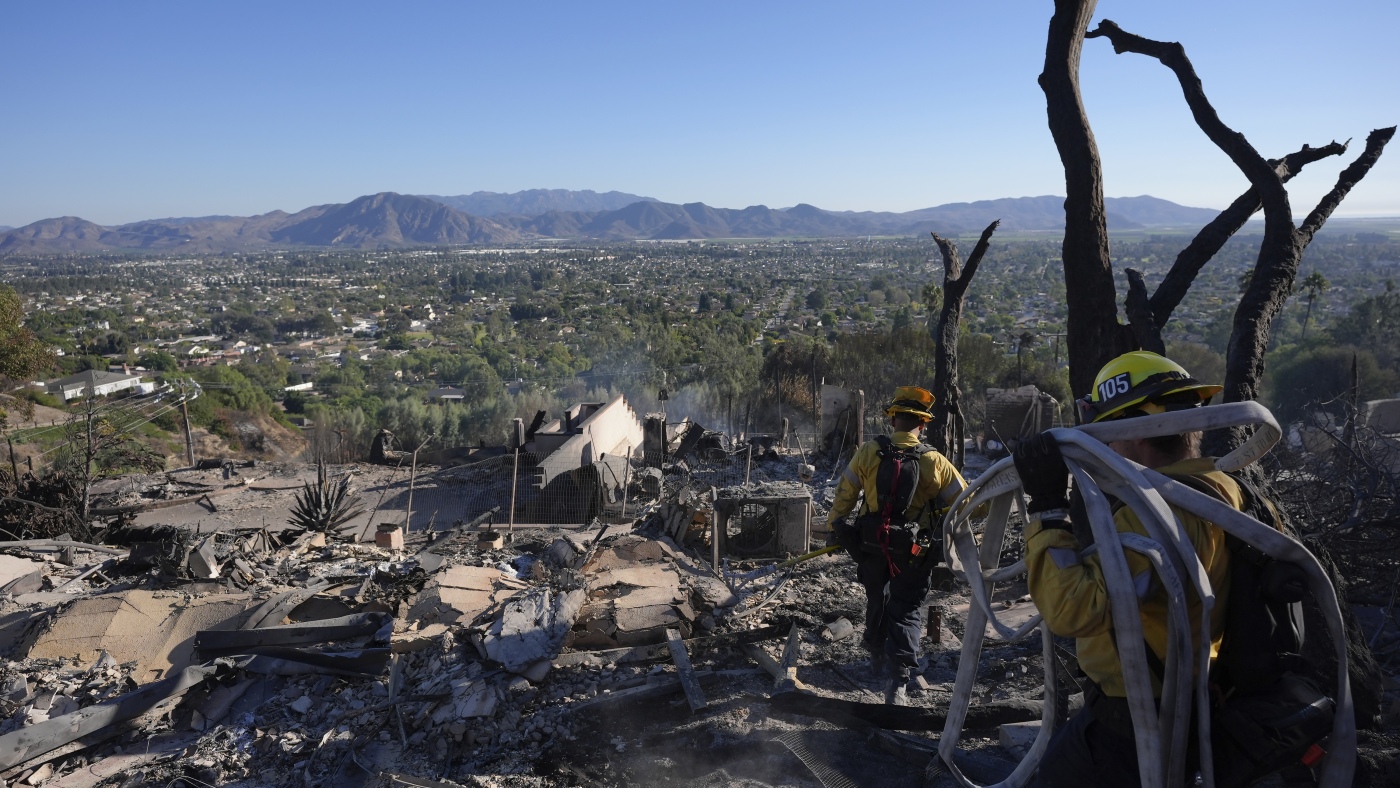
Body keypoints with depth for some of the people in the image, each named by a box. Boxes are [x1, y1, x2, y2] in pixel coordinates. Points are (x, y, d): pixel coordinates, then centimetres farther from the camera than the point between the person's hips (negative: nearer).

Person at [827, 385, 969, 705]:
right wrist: (945, 528, 12)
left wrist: (834, 525, 12)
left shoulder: (868, 452, -12)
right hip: (915, 554, -2)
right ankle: (898, 679, -4)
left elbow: (845, 493, -3)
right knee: (907, 610, 8)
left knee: (877, 600, 24)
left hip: (873, 545, 2)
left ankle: (878, 657, 44)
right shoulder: (935, 462, -13)